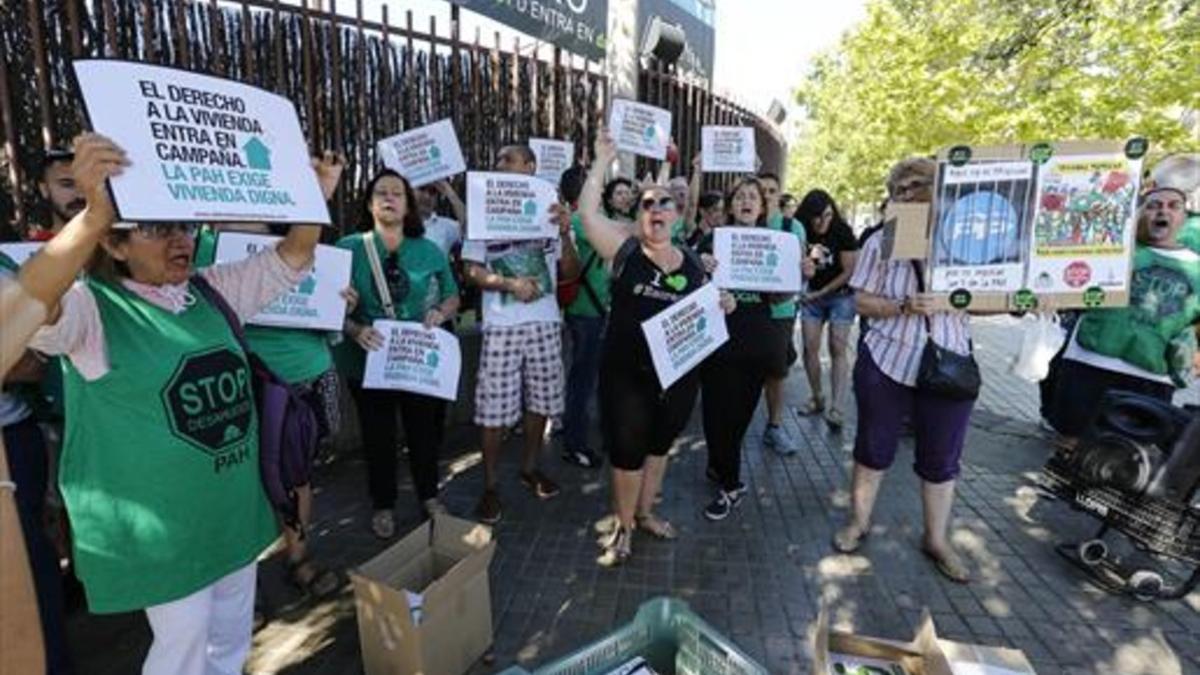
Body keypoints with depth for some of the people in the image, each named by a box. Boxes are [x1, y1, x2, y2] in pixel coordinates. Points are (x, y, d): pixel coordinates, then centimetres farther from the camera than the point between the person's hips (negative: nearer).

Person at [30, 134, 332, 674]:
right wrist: (92, 216, -48)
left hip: (232, 505, 6)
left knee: (232, 628, 24)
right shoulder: (93, 308, -13)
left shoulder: (212, 291, 4)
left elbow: (290, 260, 4)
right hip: (159, 520, -6)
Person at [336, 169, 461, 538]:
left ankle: (429, 496, 40)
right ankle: (383, 505, 36)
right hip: (369, 361, -1)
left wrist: (441, 312, -14)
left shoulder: (430, 251, 1)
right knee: (378, 436, 13)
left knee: (425, 431, 16)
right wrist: (354, 329, -24)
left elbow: (452, 297, 7)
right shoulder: (349, 248, -6)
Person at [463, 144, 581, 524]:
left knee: (540, 401, 12)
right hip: (502, 326, -2)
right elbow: (471, 271, -3)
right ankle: (490, 485, 15)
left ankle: (530, 468, 32)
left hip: (545, 322, 3)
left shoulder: (548, 213, 7)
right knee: (494, 408, 0)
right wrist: (509, 283, -18)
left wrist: (564, 234, -12)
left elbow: (570, 273, 3)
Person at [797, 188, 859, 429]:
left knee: (837, 350, -8)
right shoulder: (801, 232, -5)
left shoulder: (842, 232, -13)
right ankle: (816, 399, 13)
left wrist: (821, 292, -11)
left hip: (840, 296, -3)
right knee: (810, 348, -1)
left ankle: (836, 408, -10)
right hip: (811, 296, 3)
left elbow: (849, 271, -11)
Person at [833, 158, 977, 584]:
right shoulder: (881, 242, 0)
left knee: (942, 458, 11)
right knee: (874, 449, 11)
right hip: (887, 361, -1)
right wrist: (903, 306, -20)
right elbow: (861, 301, -4)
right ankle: (858, 522, 31)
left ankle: (936, 540, 31)